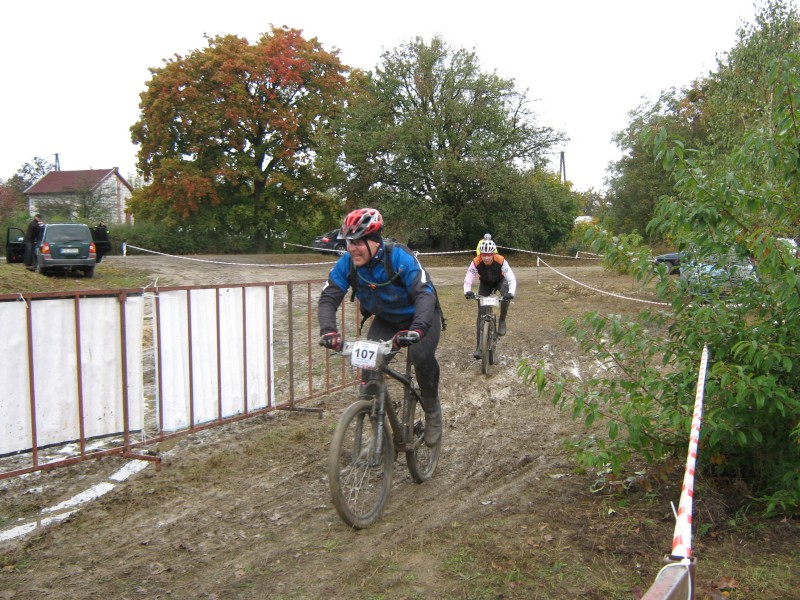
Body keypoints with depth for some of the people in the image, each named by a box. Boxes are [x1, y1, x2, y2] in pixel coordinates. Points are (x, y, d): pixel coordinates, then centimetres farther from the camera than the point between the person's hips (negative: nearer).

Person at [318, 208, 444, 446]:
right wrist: (328, 330, -45)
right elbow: (328, 298, -24)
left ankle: (432, 410, -2)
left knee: (421, 356, -30)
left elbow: (425, 293, -42)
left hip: (420, 317, -4)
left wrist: (417, 329, -59)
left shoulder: (400, 258, -32)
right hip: (385, 320, 4)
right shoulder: (346, 264, -20)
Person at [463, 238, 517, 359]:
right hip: (485, 284, 1)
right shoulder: (476, 262, -33)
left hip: (500, 281, -1)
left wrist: (511, 293, -55)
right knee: (481, 312, -9)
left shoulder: (501, 261, -35)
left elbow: (512, 279, -36)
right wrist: (467, 292, -54)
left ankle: (502, 321, -11)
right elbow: (467, 280, -32)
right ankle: (479, 346, -2)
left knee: (506, 294, -36)